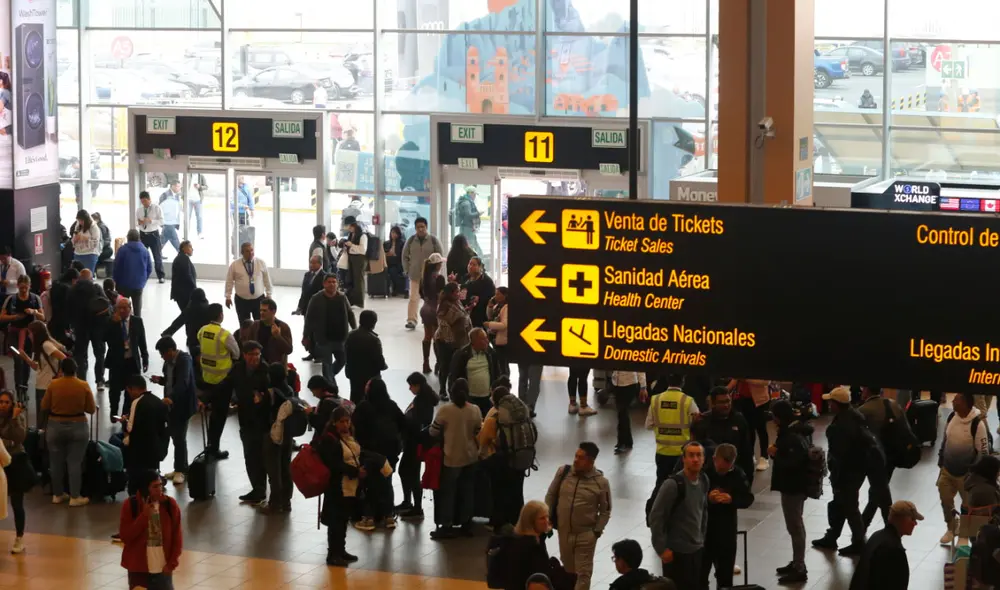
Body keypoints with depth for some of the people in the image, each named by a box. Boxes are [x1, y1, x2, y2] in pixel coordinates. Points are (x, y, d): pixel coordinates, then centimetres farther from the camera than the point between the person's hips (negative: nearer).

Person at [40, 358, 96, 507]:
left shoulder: (53, 384, -9)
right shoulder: (84, 386, -10)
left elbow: (44, 407, -2)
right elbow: (91, 409, -4)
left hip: (55, 427, 1)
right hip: (78, 427, -1)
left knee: (56, 461, 12)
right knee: (75, 462, 3)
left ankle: (57, 494, 19)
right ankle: (75, 497, 3)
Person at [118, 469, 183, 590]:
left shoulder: (170, 504, -4)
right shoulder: (130, 505, -7)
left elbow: (177, 536, 2)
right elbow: (125, 536, -11)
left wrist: (172, 563, -5)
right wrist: (144, 515, -19)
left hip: (162, 568, 1)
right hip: (138, 568, -1)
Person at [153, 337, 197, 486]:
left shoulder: (184, 360, -20)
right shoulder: (169, 361, 6)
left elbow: (183, 382, -34)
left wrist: (171, 398, -47)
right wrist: (160, 380, -2)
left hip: (183, 404, -8)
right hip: (171, 404, 8)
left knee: (179, 437, -5)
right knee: (175, 436, 11)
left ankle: (180, 470, 3)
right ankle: (181, 468, 21)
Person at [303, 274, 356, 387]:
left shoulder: (342, 298, 3)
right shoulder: (316, 299, -8)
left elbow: (350, 314, 13)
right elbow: (309, 318, -5)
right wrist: (305, 336, -6)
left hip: (340, 338, 4)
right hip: (324, 339, -4)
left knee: (342, 360, 15)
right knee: (327, 364, -1)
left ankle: (328, 379, 38)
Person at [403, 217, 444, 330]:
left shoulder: (433, 240, -1)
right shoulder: (411, 240, 4)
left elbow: (440, 257, 1)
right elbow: (405, 256, 11)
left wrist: (435, 271, -4)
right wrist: (407, 270, 3)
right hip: (415, 275, 1)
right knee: (413, 298, -8)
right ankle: (411, 320, -8)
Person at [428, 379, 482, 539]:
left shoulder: (444, 410, -16)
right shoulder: (475, 410, -6)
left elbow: (433, 432, -8)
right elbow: (479, 433, 2)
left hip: (451, 458, -4)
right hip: (470, 457, 4)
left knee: (448, 492, 6)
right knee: (467, 491, 15)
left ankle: (447, 526, 6)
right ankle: (466, 523, 21)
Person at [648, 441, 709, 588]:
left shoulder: (704, 481, 2)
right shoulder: (673, 484, -19)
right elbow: (655, 517, -16)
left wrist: (702, 537, 15)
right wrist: (661, 548, -15)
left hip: (697, 549, 7)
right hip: (676, 551, -7)